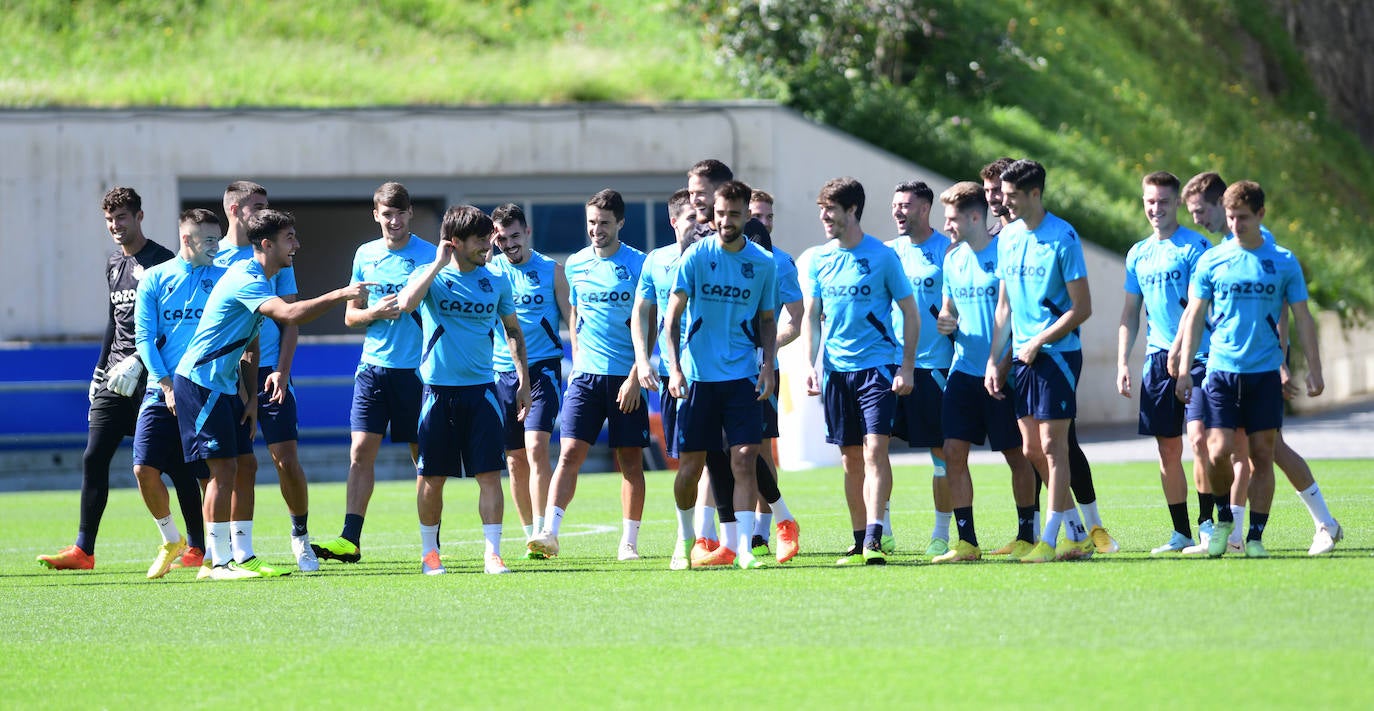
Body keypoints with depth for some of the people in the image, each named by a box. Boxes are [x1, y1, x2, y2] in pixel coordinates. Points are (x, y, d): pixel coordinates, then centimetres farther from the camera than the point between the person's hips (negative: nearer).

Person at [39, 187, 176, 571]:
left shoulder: (161, 262, -8)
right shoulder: (114, 262, 16)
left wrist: (137, 363, -24)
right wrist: (99, 371, 22)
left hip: (151, 377, -7)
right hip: (116, 377, 7)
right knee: (93, 459, -1)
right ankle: (83, 550, 0)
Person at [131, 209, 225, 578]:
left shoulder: (224, 279, 6)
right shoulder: (155, 279, 5)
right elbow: (144, 337, 1)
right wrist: (167, 386, -9)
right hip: (163, 392, 0)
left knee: (211, 476, -3)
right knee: (145, 468, -10)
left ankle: (210, 552, 9)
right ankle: (171, 540, 12)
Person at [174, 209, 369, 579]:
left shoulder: (263, 281, 13)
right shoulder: (245, 279, -20)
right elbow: (290, 314, -35)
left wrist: (250, 396, 16)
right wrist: (340, 295, -33)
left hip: (225, 383, 10)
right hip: (200, 380, -10)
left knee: (241, 466, 7)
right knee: (223, 468, -10)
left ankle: (239, 556, 10)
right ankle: (219, 562, -6)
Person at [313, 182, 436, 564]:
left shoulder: (429, 255, -1)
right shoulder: (365, 256, 10)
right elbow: (350, 315, 13)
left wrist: (409, 306, -15)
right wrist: (375, 312, -6)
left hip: (416, 369, -3)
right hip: (373, 365, 3)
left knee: (422, 454, 4)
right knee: (361, 450, -6)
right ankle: (349, 539, -9)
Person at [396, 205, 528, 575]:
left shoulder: (496, 282, 7)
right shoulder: (431, 275, -1)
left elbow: (513, 332, 19)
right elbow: (405, 304, -22)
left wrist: (523, 381, 15)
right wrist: (438, 264, -19)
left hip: (481, 391, 2)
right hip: (438, 390, -2)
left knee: (490, 474, -7)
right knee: (432, 478, 3)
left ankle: (492, 553, -5)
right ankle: (429, 552, 17)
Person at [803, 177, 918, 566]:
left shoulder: (882, 256, -4)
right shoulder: (817, 260, 8)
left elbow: (910, 313, 0)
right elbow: (811, 317, 14)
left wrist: (907, 367, -6)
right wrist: (811, 365, 3)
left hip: (877, 367, -4)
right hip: (836, 369, 4)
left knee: (875, 449, -15)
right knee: (850, 458, 8)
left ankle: (874, 538, -21)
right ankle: (860, 542, 14)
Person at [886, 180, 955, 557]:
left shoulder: (947, 250, -2)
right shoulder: (887, 252, 12)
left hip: (934, 365, -4)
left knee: (941, 451, 1)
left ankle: (941, 534, 9)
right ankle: (880, 530, 2)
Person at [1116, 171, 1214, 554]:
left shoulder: (1195, 246, -4)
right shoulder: (1138, 254, 15)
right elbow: (1130, 313, 20)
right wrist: (1123, 361, 11)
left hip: (1195, 354, -6)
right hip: (1157, 358, 6)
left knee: (1198, 437, -15)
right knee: (1168, 449, 6)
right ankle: (1181, 532, 12)